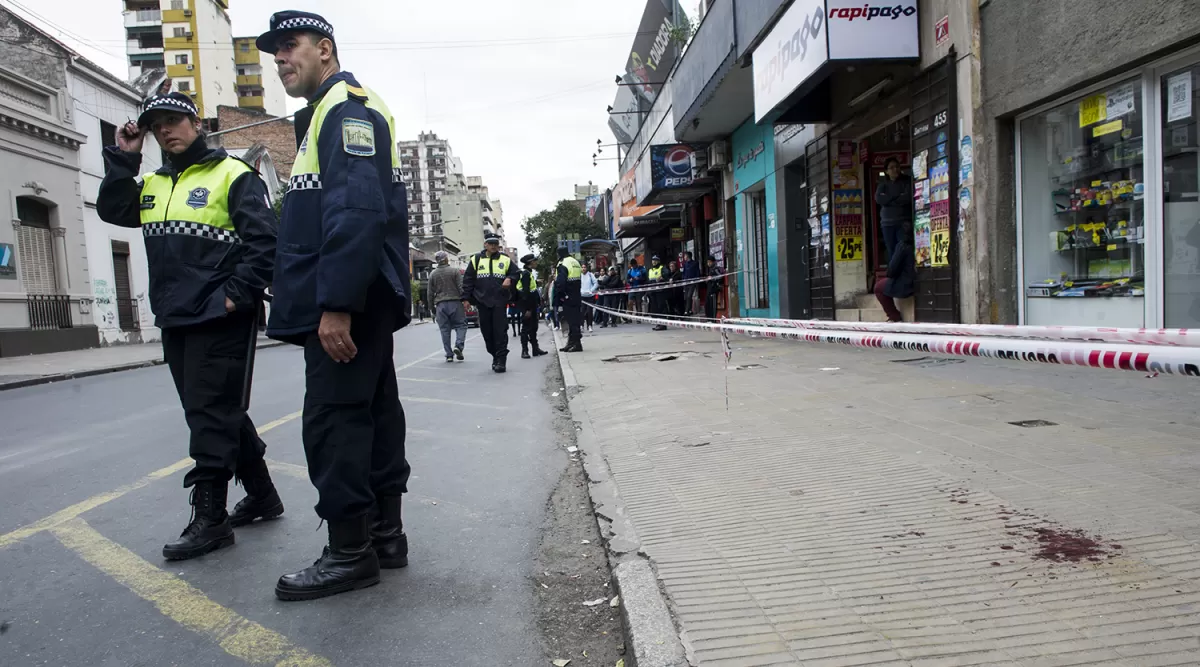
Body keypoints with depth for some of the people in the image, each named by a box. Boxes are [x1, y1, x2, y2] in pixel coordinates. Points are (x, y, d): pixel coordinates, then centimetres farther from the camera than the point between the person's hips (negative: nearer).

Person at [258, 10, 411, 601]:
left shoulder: (346, 105, -7)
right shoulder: (328, 113, 26)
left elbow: (356, 210, -22)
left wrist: (335, 303, -26)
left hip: (344, 304, -10)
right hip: (361, 303, 10)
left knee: (333, 420, -7)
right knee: (372, 412, 12)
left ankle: (350, 553, 3)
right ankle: (384, 534, 21)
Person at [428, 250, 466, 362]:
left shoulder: (433, 274, 7)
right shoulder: (454, 271, 0)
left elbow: (430, 293, 8)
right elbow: (461, 288, -6)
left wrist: (433, 309, 14)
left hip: (440, 304, 2)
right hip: (455, 302, -2)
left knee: (444, 329, 5)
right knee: (461, 325, 6)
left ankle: (449, 355, 3)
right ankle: (458, 346, -17)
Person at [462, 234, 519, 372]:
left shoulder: (505, 259, 8)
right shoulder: (476, 260, 8)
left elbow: (516, 273, 13)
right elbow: (468, 280, 7)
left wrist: (510, 279, -9)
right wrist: (466, 298, 0)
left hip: (500, 302, -1)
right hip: (482, 302, 1)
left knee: (500, 331, -7)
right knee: (487, 331, 5)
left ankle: (501, 360, -5)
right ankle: (495, 356, 18)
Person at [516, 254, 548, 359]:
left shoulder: (530, 273, 15)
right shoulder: (526, 274, -16)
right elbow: (525, 292, -21)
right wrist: (527, 309, -23)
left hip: (531, 306, 10)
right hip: (527, 306, -10)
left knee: (533, 327, 14)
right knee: (526, 327, -4)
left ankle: (536, 348, 21)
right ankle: (524, 351, 1)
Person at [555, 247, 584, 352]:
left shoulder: (563, 264, -13)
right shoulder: (576, 262, 16)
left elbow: (560, 282, -21)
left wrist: (558, 296, -12)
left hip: (567, 297, -9)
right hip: (576, 296, 9)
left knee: (571, 320, -7)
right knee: (575, 319, 12)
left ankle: (577, 344, -8)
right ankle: (571, 342, 20)